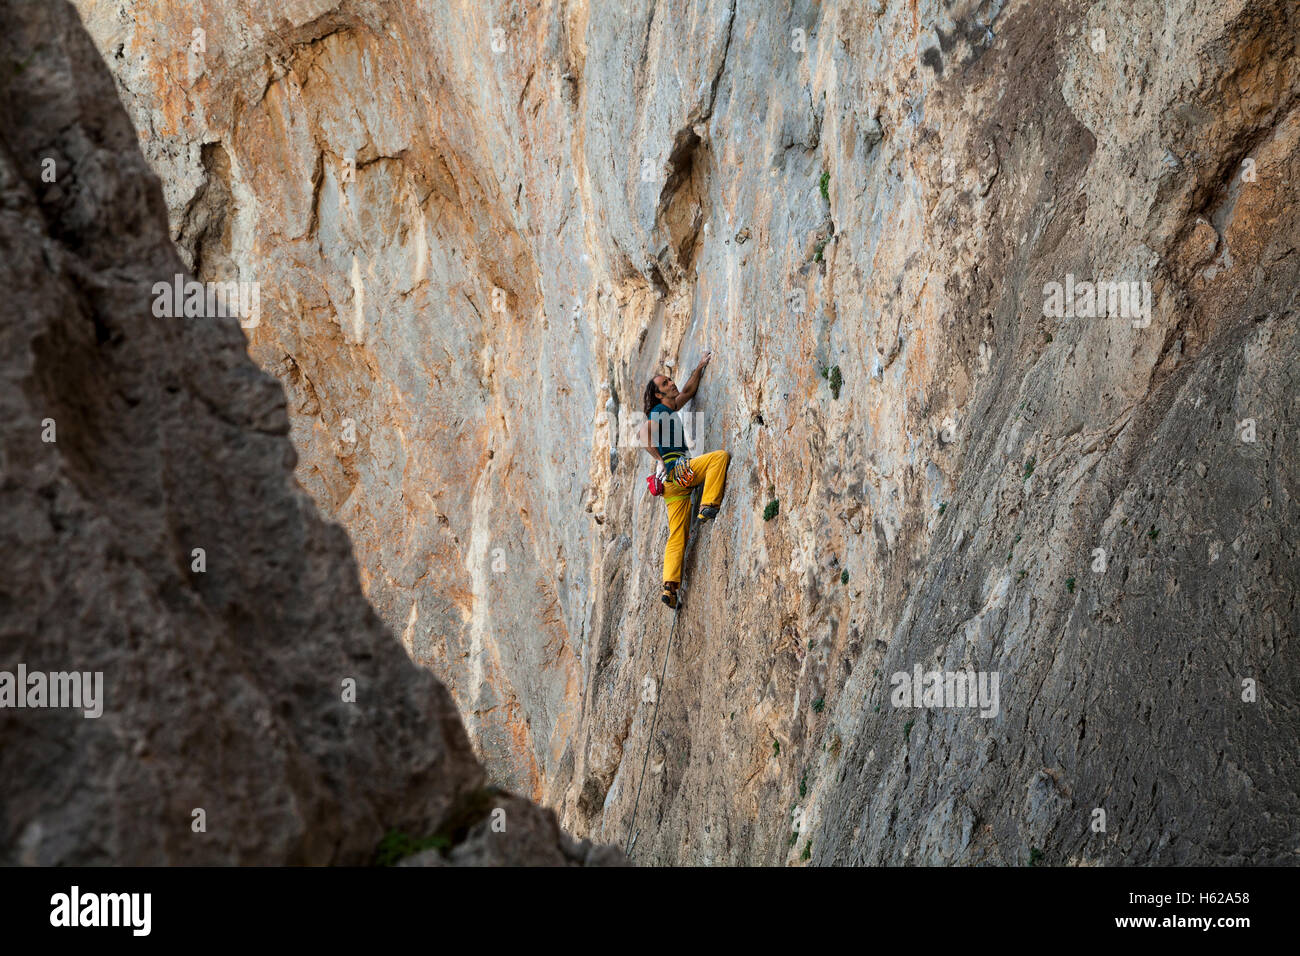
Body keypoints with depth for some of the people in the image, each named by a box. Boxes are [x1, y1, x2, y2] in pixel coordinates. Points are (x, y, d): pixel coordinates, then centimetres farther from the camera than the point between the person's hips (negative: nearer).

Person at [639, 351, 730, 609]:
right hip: (676, 469, -8)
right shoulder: (659, 412, -1)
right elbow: (645, 436, -19)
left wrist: (700, 367, 35)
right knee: (720, 456, -19)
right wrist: (664, 462, -18)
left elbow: (688, 390, 40)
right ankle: (708, 507, -24)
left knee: (677, 536, 2)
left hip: (675, 481, 8)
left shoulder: (671, 409, 25)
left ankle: (670, 587, -6)